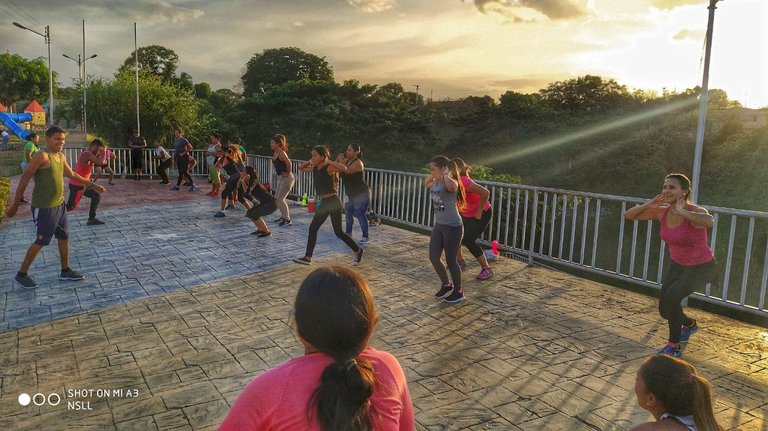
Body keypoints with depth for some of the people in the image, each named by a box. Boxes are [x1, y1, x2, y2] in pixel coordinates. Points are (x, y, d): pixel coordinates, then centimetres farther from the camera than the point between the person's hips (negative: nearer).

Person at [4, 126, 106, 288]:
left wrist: (92, 185, 27)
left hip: (59, 204, 9)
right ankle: (21, 274, 15)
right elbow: (24, 179, -16)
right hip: (44, 207, -8)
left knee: (64, 237, 15)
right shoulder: (42, 156, -17)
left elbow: (72, 174, 25)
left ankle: (65, 271, 27)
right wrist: (15, 205, -14)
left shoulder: (61, 157, 8)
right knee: (41, 241, 0)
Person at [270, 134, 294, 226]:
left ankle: (287, 220, 1)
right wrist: (277, 172, 13)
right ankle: (283, 216, 30)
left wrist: (288, 173, -21)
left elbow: (289, 163, -31)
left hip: (287, 178, -10)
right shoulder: (275, 153, 8)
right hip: (279, 177, 10)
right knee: (277, 198, 15)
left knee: (280, 199, -9)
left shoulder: (281, 153, -20)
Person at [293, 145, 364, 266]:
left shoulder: (329, 168, -15)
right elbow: (301, 168, 22)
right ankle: (307, 257, 12)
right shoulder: (315, 168, 8)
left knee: (338, 232, -2)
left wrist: (328, 161, -24)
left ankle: (358, 251, 18)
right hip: (324, 202, 8)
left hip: (333, 202, -8)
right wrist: (309, 162, 4)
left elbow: (344, 168, -33)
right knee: (313, 229, 6)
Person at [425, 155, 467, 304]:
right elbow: (426, 184, 30)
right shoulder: (436, 183, 7)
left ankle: (458, 292, 20)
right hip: (438, 225, 9)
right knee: (433, 257, 11)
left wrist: (446, 174, -24)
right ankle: (446, 285, 32)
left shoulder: (452, 182, -17)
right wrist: (433, 175, 11)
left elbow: (451, 186, -44)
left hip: (453, 227, -9)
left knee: (450, 260, 1)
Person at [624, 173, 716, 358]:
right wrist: (649, 204, -21)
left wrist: (683, 212, -41)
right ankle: (690, 325, 45)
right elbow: (628, 215, -7)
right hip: (678, 265, 6)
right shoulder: (662, 212, -11)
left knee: (672, 295, -28)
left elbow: (709, 221, -52)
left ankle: (674, 346, -9)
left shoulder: (694, 211, -28)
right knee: (665, 310, 8)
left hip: (701, 267, -6)